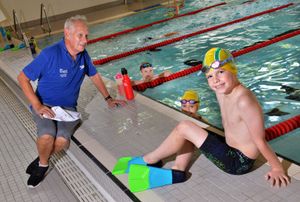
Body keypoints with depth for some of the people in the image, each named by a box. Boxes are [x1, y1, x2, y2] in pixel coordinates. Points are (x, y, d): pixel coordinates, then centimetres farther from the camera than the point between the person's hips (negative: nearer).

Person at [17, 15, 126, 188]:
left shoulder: (83, 55, 0)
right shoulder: (50, 54, -18)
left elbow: (94, 76, 18)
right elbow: (23, 78, -13)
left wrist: (108, 99, 14)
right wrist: (37, 105, -19)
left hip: (68, 108, 4)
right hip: (45, 105, -3)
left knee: (62, 140, -26)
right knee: (47, 136, -33)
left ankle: (41, 162, 6)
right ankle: (43, 164, 2)